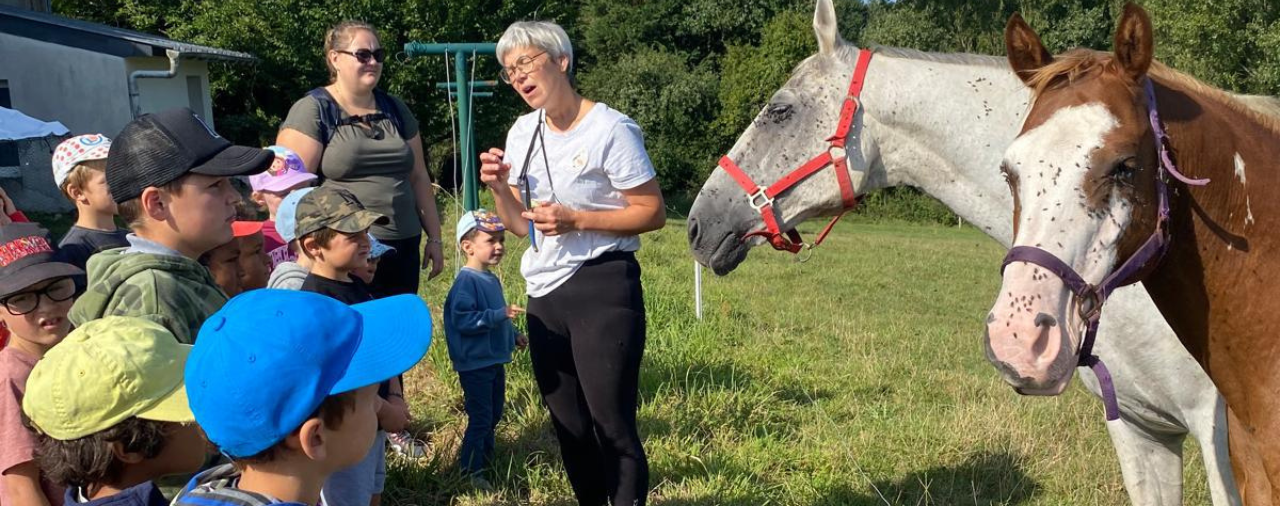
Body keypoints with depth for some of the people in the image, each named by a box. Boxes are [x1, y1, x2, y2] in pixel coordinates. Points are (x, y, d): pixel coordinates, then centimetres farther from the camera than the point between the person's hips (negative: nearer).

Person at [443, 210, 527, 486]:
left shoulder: (491, 280, 10)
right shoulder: (466, 282, -20)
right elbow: (463, 320, -28)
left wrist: (513, 336, 26)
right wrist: (501, 315, -30)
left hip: (494, 359, 9)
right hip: (475, 363, -9)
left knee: (494, 414, 19)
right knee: (480, 418, -3)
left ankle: (486, 458, 36)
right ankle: (471, 470, 8)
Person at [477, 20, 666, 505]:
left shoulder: (610, 128, -13)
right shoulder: (523, 132, 8)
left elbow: (653, 212, -13)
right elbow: (520, 225, 13)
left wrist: (576, 220, -20)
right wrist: (499, 188, -6)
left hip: (602, 291, -7)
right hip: (544, 296, 7)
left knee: (611, 423, -4)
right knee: (568, 424, 16)